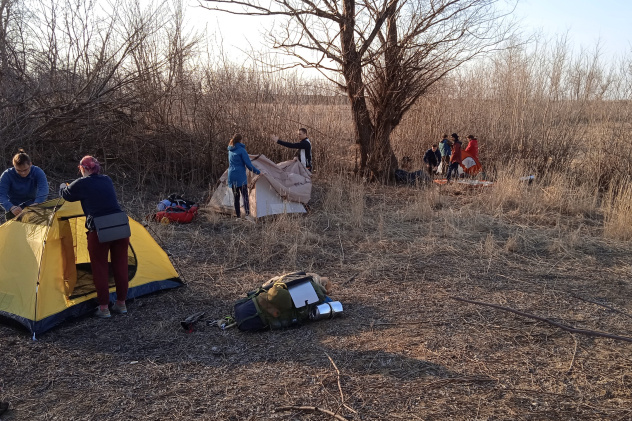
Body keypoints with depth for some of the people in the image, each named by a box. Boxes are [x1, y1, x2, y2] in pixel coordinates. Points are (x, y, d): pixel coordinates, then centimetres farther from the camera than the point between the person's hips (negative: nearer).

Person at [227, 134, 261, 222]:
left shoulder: (230, 150, 13)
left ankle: (238, 216, 12)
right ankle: (247, 214, -31)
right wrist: (257, 171, 0)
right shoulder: (241, 150, -8)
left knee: (236, 197, 11)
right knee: (245, 195, -15)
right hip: (240, 176, -7)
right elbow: (248, 164, -10)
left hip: (232, 177, 7)